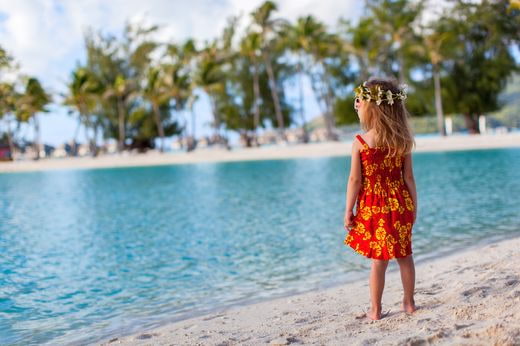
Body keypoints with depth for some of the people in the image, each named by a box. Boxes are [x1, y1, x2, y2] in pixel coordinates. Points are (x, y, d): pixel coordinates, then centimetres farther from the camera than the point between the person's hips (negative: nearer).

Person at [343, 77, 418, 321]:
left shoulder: (360, 143, -12)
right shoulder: (402, 141, -2)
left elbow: (355, 180, -12)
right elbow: (409, 178, 1)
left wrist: (348, 211, -3)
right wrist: (414, 207, 11)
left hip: (372, 207, -3)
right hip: (399, 206, 3)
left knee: (378, 259, 5)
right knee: (404, 255, 15)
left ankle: (376, 310, 14)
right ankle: (409, 303, 26)